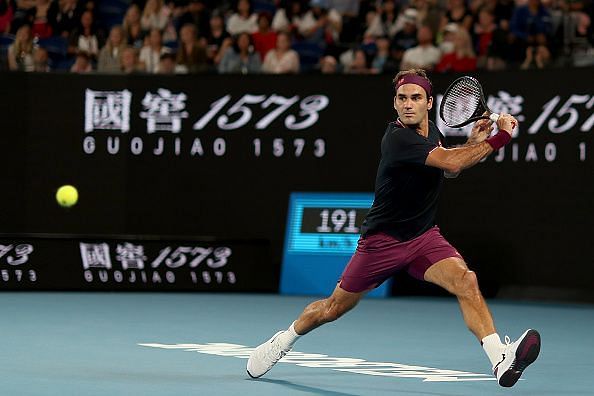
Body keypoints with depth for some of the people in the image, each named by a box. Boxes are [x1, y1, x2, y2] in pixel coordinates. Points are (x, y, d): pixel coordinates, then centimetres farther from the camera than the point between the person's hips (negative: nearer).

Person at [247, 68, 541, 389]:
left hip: (425, 237, 5)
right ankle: (284, 340, 40)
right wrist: (500, 138, -30)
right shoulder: (397, 138, -25)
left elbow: (449, 169, 20)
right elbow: (451, 161, -36)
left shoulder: (431, 129, 0)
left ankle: (501, 360, -36)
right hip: (382, 239, -5)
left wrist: (472, 143, 0)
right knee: (335, 308, 11)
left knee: (466, 282, -23)